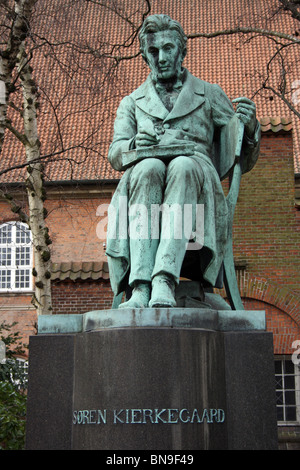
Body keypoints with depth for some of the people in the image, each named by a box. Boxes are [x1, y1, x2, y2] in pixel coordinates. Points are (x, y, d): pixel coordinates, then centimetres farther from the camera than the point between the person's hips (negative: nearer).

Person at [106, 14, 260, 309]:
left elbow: (244, 161, 20)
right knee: (149, 168, -37)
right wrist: (134, 145, -12)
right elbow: (115, 154, 13)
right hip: (143, 177, 1)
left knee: (183, 167, -38)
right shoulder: (132, 103, 29)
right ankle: (140, 287, -51)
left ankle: (164, 280, -55)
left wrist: (250, 127, -4)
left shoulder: (210, 95, 26)